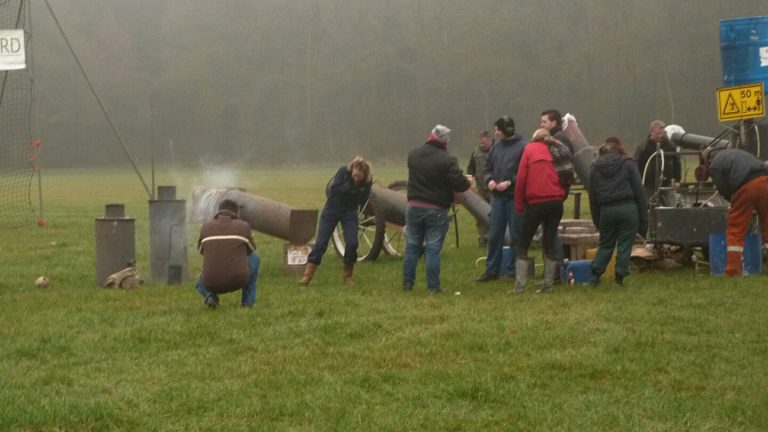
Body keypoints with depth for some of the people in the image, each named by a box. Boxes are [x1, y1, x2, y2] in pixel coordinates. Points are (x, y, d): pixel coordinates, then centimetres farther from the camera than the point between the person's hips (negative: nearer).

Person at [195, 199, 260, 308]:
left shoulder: (206, 227, 10)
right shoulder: (244, 226, 6)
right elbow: (250, 251, 24)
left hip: (213, 284, 1)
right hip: (237, 280, -1)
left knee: (202, 284, 39)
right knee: (254, 258, 30)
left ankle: (210, 295, 4)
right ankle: (248, 300, 23)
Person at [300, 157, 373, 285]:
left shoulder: (367, 182, -13)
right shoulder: (344, 171, -18)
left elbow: (362, 201, -15)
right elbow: (334, 189, -25)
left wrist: (363, 189, -30)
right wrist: (350, 187, -33)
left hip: (349, 212, 1)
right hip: (332, 209, -1)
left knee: (352, 243, -12)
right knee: (321, 242, -6)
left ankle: (347, 276, 6)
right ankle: (307, 276, -6)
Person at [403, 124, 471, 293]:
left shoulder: (413, 155, 3)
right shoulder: (447, 160, -15)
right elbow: (459, 183, -18)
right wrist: (468, 183, 4)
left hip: (414, 207, 4)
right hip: (436, 210, -4)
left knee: (412, 247, 12)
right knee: (433, 249, 0)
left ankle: (407, 283, 14)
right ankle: (433, 286, 1)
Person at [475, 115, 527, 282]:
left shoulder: (523, 147, -10)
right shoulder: (496, 147, 9)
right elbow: (487, 169, 17)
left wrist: (510, 182, -19)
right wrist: (489, 180, -3)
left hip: (515, 198, -5)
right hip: (497, 197, 5)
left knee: (516, 236, 3)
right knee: (494, 235, 7)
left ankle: (514, 271, 12)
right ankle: (491, 270, 14)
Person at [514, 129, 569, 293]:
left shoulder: (530, 148, 3)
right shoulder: (558, 149, 13)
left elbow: (521, 178, -3)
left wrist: (519, 206, 2)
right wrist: (561, 197, 15)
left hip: (536, 202, -3)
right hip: (556, 202, 3)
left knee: (523, 244, 5)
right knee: (550, 243, 11)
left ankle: (520, 286, -4)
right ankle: (548, 284, 6)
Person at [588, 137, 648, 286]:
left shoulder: (595, 167, 10)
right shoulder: (628, 163, 2)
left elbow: (593, 197, 9)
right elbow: (639, 191, -2)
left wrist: (597, 221, 13)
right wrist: (644, 217, 0)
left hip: (606, 210, 2)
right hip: (628, 209, -2)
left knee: (605, 245, 14)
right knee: (625, 244, 5)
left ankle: (595, 275, 7)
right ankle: (620, 275, 2)